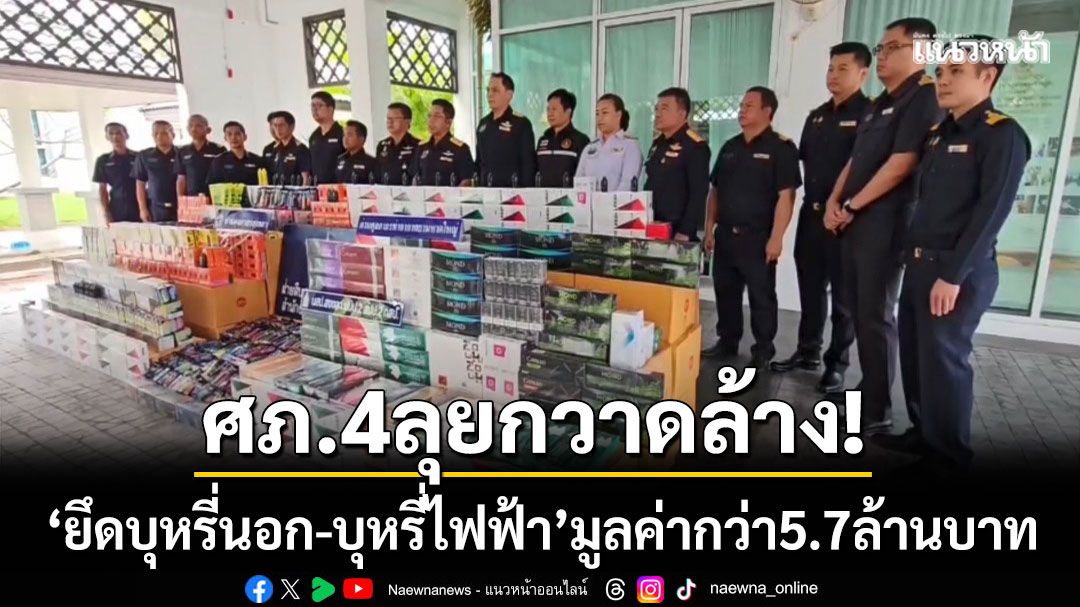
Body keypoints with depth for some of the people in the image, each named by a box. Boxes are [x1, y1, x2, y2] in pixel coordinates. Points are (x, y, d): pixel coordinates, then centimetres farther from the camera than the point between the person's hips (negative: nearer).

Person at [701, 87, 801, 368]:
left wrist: (776, 238, -18)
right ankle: (727, 341, 26)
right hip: (725, 234, 6)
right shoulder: (730, 147, 13)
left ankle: (763, 349, 16)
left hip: (758, 237, -6)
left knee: (761, 295, 4)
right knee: (725, 291, 12)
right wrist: (709, 228, 8)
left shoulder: (781, 148, -6)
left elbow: (786, 196, -12)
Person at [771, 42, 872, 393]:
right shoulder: (816, 116, 15)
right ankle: (807, 351, 26)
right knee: (810, 288, 13)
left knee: (844, 295, 4)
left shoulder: (870, 114, -7)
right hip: (811, 213, 7)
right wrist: (812, 202, 11)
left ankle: (837, 364, 15)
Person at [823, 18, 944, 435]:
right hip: (854, 222, 9)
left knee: (876, 315, -5)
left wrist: (851, 206, -11)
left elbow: (901, 164, -17)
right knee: (859, 310, 12)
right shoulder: (881, 103, 20)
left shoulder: (924, 97, -8)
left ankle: (877, 411, 6)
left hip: (885, 223, -8)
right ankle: (869, 388, 25)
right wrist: (834, 202, 3)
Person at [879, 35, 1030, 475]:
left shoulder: (1002, 135, -8)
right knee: (914, 355, 13)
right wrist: (912, 253, 10)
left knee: (943, 360, 1)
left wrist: (953, 275, -19)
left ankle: (949, 455, 17)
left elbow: (991, 213, -15)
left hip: (958, 271, -7)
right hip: (919, 263, 7)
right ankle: (922, 435, 29)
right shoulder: (938, 132, 14)